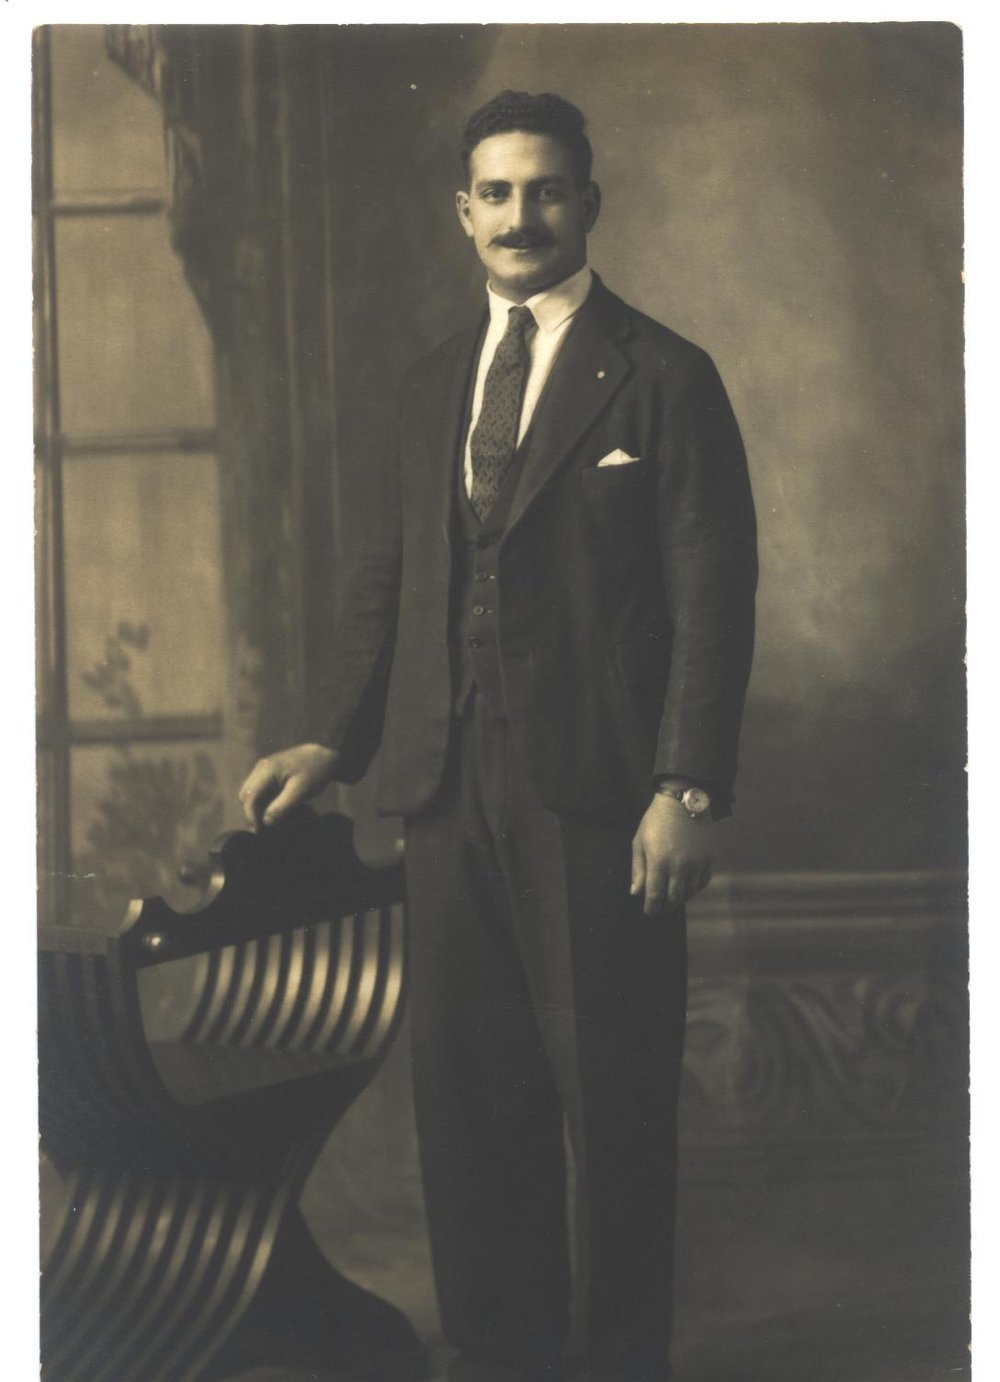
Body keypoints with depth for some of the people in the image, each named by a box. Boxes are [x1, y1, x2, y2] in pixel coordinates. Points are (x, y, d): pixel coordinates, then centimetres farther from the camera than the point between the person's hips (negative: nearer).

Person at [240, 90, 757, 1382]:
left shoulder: (664, 378, 0)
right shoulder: (432, 386, 16)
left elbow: (713, 596, -5)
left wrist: (687, 787, -14)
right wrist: (339, 737, 7)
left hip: (596, 793, -5)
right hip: (448, 789, 5)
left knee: (612, 1093, 2)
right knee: (467, 1084, 9)